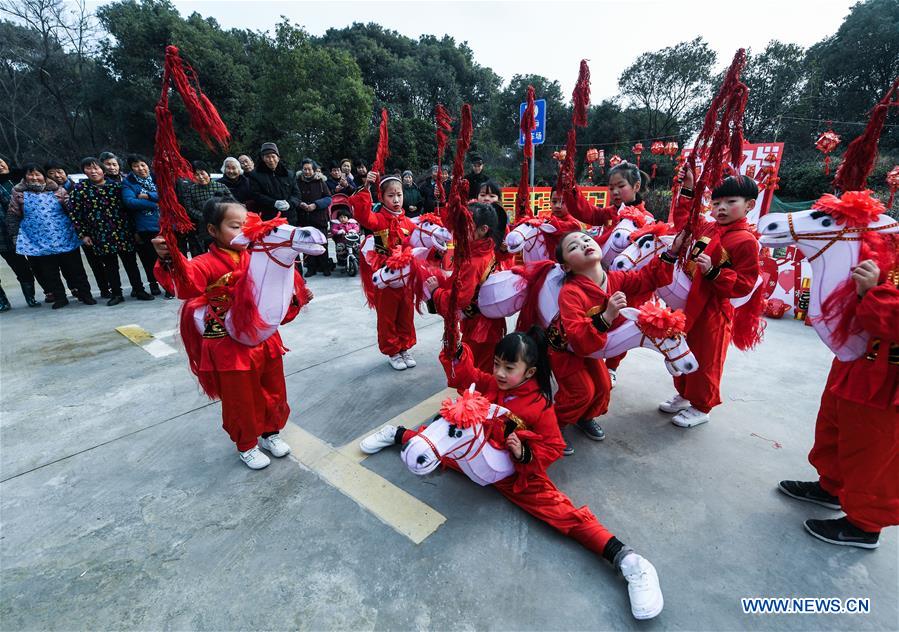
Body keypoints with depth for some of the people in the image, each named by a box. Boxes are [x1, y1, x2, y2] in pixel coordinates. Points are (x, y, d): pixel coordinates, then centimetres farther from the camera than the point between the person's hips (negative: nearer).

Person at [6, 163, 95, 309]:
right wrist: (15, 235, 4)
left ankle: (84, 294, 11)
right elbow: (13, 216, 9)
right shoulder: (19, 193, 6)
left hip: (65, 239, -1)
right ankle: (59, 297, 13)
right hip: (38, 242, 1)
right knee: (49, 273, 5)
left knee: (74, 268, 3)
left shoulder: (58, 191, 3)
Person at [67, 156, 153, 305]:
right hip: (100, 235, 0)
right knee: (109, 265, 6)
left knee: (130, 261, 6)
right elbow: (74, 213, 2)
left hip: (123, 231, 1)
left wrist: (133, 227, 5)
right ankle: (116, 293, 14)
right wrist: (83, 234, -1)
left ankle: (138, 290, 15)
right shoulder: (79, 189, 1)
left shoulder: (115, 185, 5)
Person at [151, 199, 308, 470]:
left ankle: (270, 432, 44)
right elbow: (186, 282, -35)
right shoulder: (207, 264, -14)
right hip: (230, 347, -5)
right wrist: (168, 261, -53)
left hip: (265, 339, 5)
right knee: (240, 399, 12)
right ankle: (246, 445, 36)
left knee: (273, 390, 19)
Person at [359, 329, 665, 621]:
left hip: (518, 474, -5)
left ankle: (626, 560, -25)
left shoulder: (540, 405, -21)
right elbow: (464, 376, -2)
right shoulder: (490, 383, -6)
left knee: (559, 509, -22)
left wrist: (525, 454, -31)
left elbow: (553, 448, -15)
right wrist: (455, 349, -19)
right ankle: (399, 434, 43)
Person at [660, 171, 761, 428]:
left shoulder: (745, 240, -15)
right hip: (687, 303, 8)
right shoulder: (705, 228, 6)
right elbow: (682, 219, 24)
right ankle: (683, 395, 38)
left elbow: (744, 283, -17)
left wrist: (713, 272, -28)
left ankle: (700, 407, 24)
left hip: (713, 310, -7)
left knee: (705, 361, 6)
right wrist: (687, 190, 15)